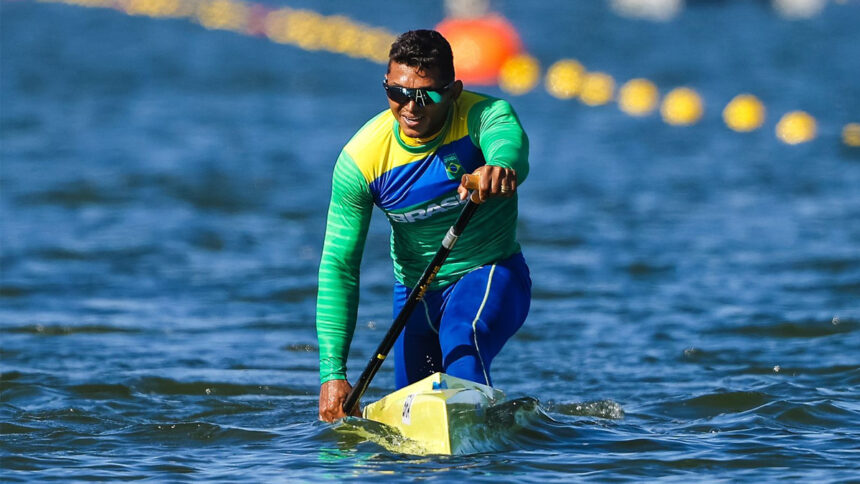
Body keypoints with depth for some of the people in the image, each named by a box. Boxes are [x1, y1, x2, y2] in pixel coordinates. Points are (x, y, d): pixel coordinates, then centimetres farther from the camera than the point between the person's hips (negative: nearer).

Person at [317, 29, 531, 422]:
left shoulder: (483, 115, -23)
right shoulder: (360, 158, -17)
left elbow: (508, 141, -49)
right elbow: (338, 267, -16)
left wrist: (502, 166, -77)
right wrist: (333, 372, -24)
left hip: (491, 275, -4)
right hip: (416, 289, 4)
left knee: (461, 338, -35)